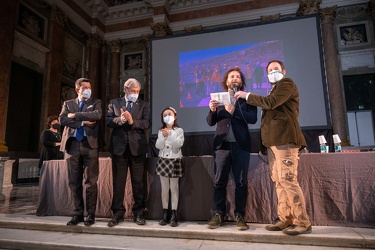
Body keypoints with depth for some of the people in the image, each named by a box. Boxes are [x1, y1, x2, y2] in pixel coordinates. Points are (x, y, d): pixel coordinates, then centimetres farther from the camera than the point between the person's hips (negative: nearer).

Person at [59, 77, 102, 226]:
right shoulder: (68, 103, 17)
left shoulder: (96, 102, 11)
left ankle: (91, 213, 9)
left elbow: (97, 115, -11)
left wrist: (75, 115, -6)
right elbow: (62, 119, 0)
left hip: (89, 145, -2)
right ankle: (78, 213, 17)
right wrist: (83, 122, -8)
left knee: (91, 181, -1)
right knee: (74, 182, 6)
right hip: (72, 145, 3)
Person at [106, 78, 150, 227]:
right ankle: (118, 213, 19)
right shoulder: (114, 103, 11)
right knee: (118, 181, 7)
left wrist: (132, 121, -19)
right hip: (119, 147, 1)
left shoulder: (143, 105, 8)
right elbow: (108, 121, 1)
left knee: (138, 181, 5)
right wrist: (120, 119, -17)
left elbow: (146, 123, -4)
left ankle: (138, 213, 16)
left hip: (137, 147, 0)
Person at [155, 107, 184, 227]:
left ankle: (174, 214, 5)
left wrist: (169, 135, -21)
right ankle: (165, 213, 13)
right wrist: (163, 136, -17)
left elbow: (179, 144, -13)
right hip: (163, 160, 3)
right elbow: (158, 146, -2)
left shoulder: (179, 130, 0)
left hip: (175, 160, -3)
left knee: (174, 188, 1)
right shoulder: (161, 131, 8)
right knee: (164, 188, 6)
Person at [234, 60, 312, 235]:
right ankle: (285, 219, 11)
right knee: (279, 181, 6)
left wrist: (247, 95, -5)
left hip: (284, 139, -9)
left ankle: (302, 222, -2)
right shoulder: (274, 89, 29)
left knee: (287, 180, -11)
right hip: (273, 141, 9)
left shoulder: (287, 83, 1)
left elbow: (270, 102, -16)